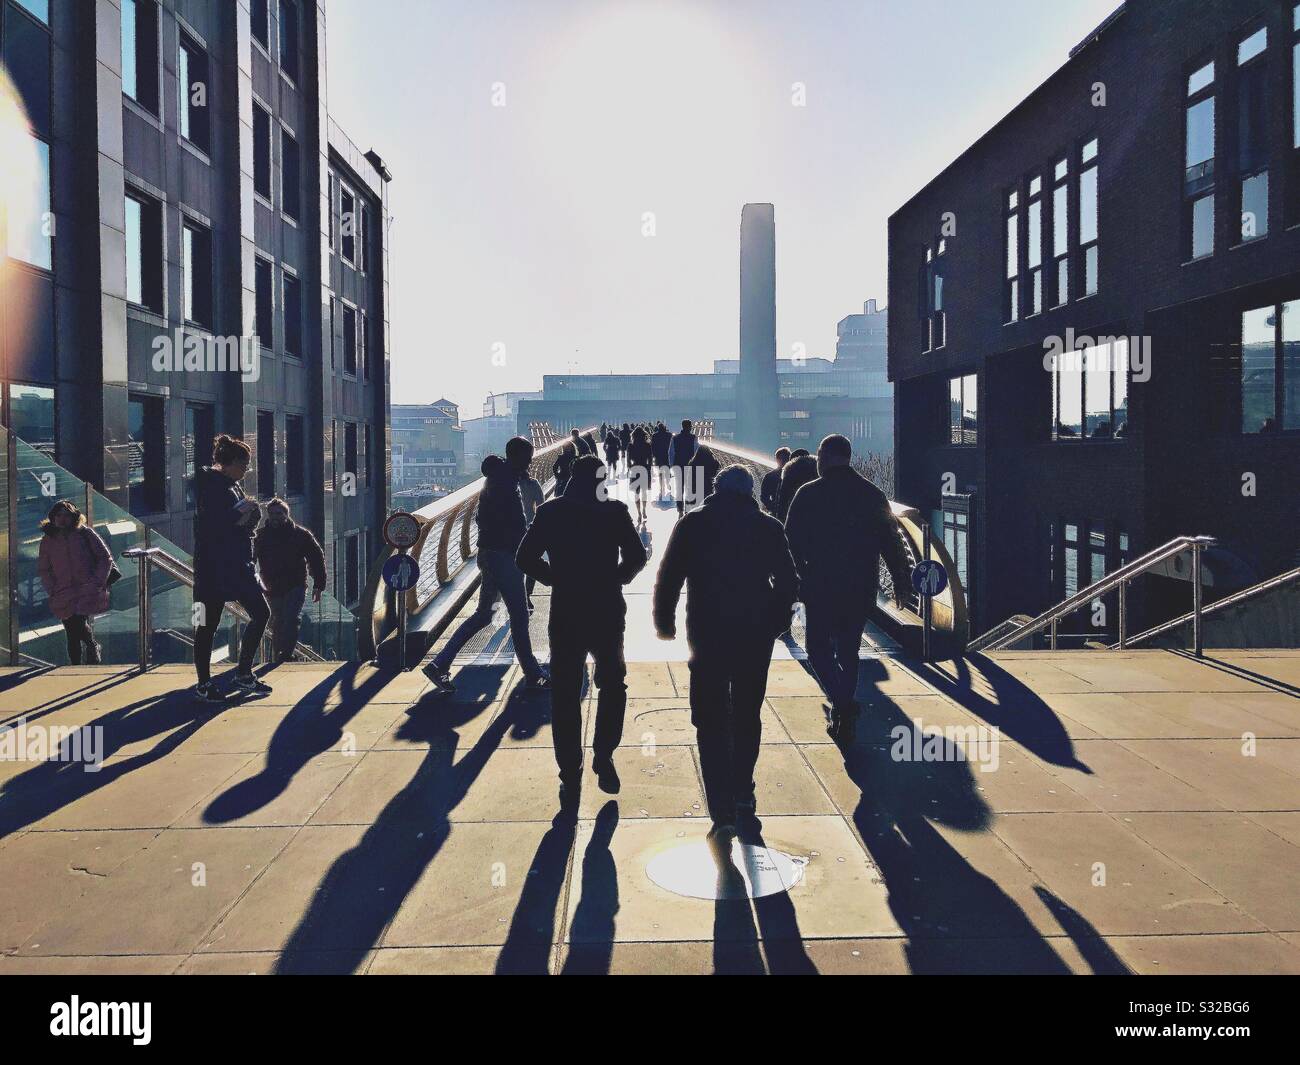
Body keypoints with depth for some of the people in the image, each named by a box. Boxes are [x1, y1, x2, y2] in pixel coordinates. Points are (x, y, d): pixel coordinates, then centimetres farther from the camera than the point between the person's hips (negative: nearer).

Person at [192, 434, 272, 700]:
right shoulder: (209, 485, -11)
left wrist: (250, 514, 3)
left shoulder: (232, 486, 14)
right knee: (208, 624, 0)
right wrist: (239, 514, -15)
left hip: (238, 565, 9)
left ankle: (243, 675, 17)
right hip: (213, 568, -9)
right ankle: (203, 684, 11)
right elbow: (209, 525, -23)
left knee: (261, 613, 7)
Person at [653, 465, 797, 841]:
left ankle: (723, 812, -4)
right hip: (755, 638, 2)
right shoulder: (768, 528, 4)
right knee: (746, 718, 16)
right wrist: (774, 623, 17)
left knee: (711, 721, 3)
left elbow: (668, 579, 0)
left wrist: (664, 622, 12)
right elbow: (788, 583, 6)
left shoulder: (691, 525, 1)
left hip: (707, 636, -1)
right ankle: (742, 800, 15)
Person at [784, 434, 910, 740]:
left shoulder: (809, 494, -6)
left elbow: (792, 543, -6)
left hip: (821, 588, -4)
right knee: (848, 651, 15)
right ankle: (843, 719, 19)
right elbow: (892, 541, 8)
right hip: (862, 589, 4)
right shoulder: (873, 494, 6)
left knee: (819, 648, 6)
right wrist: (900, 581, 14)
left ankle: (842, 702, -16)